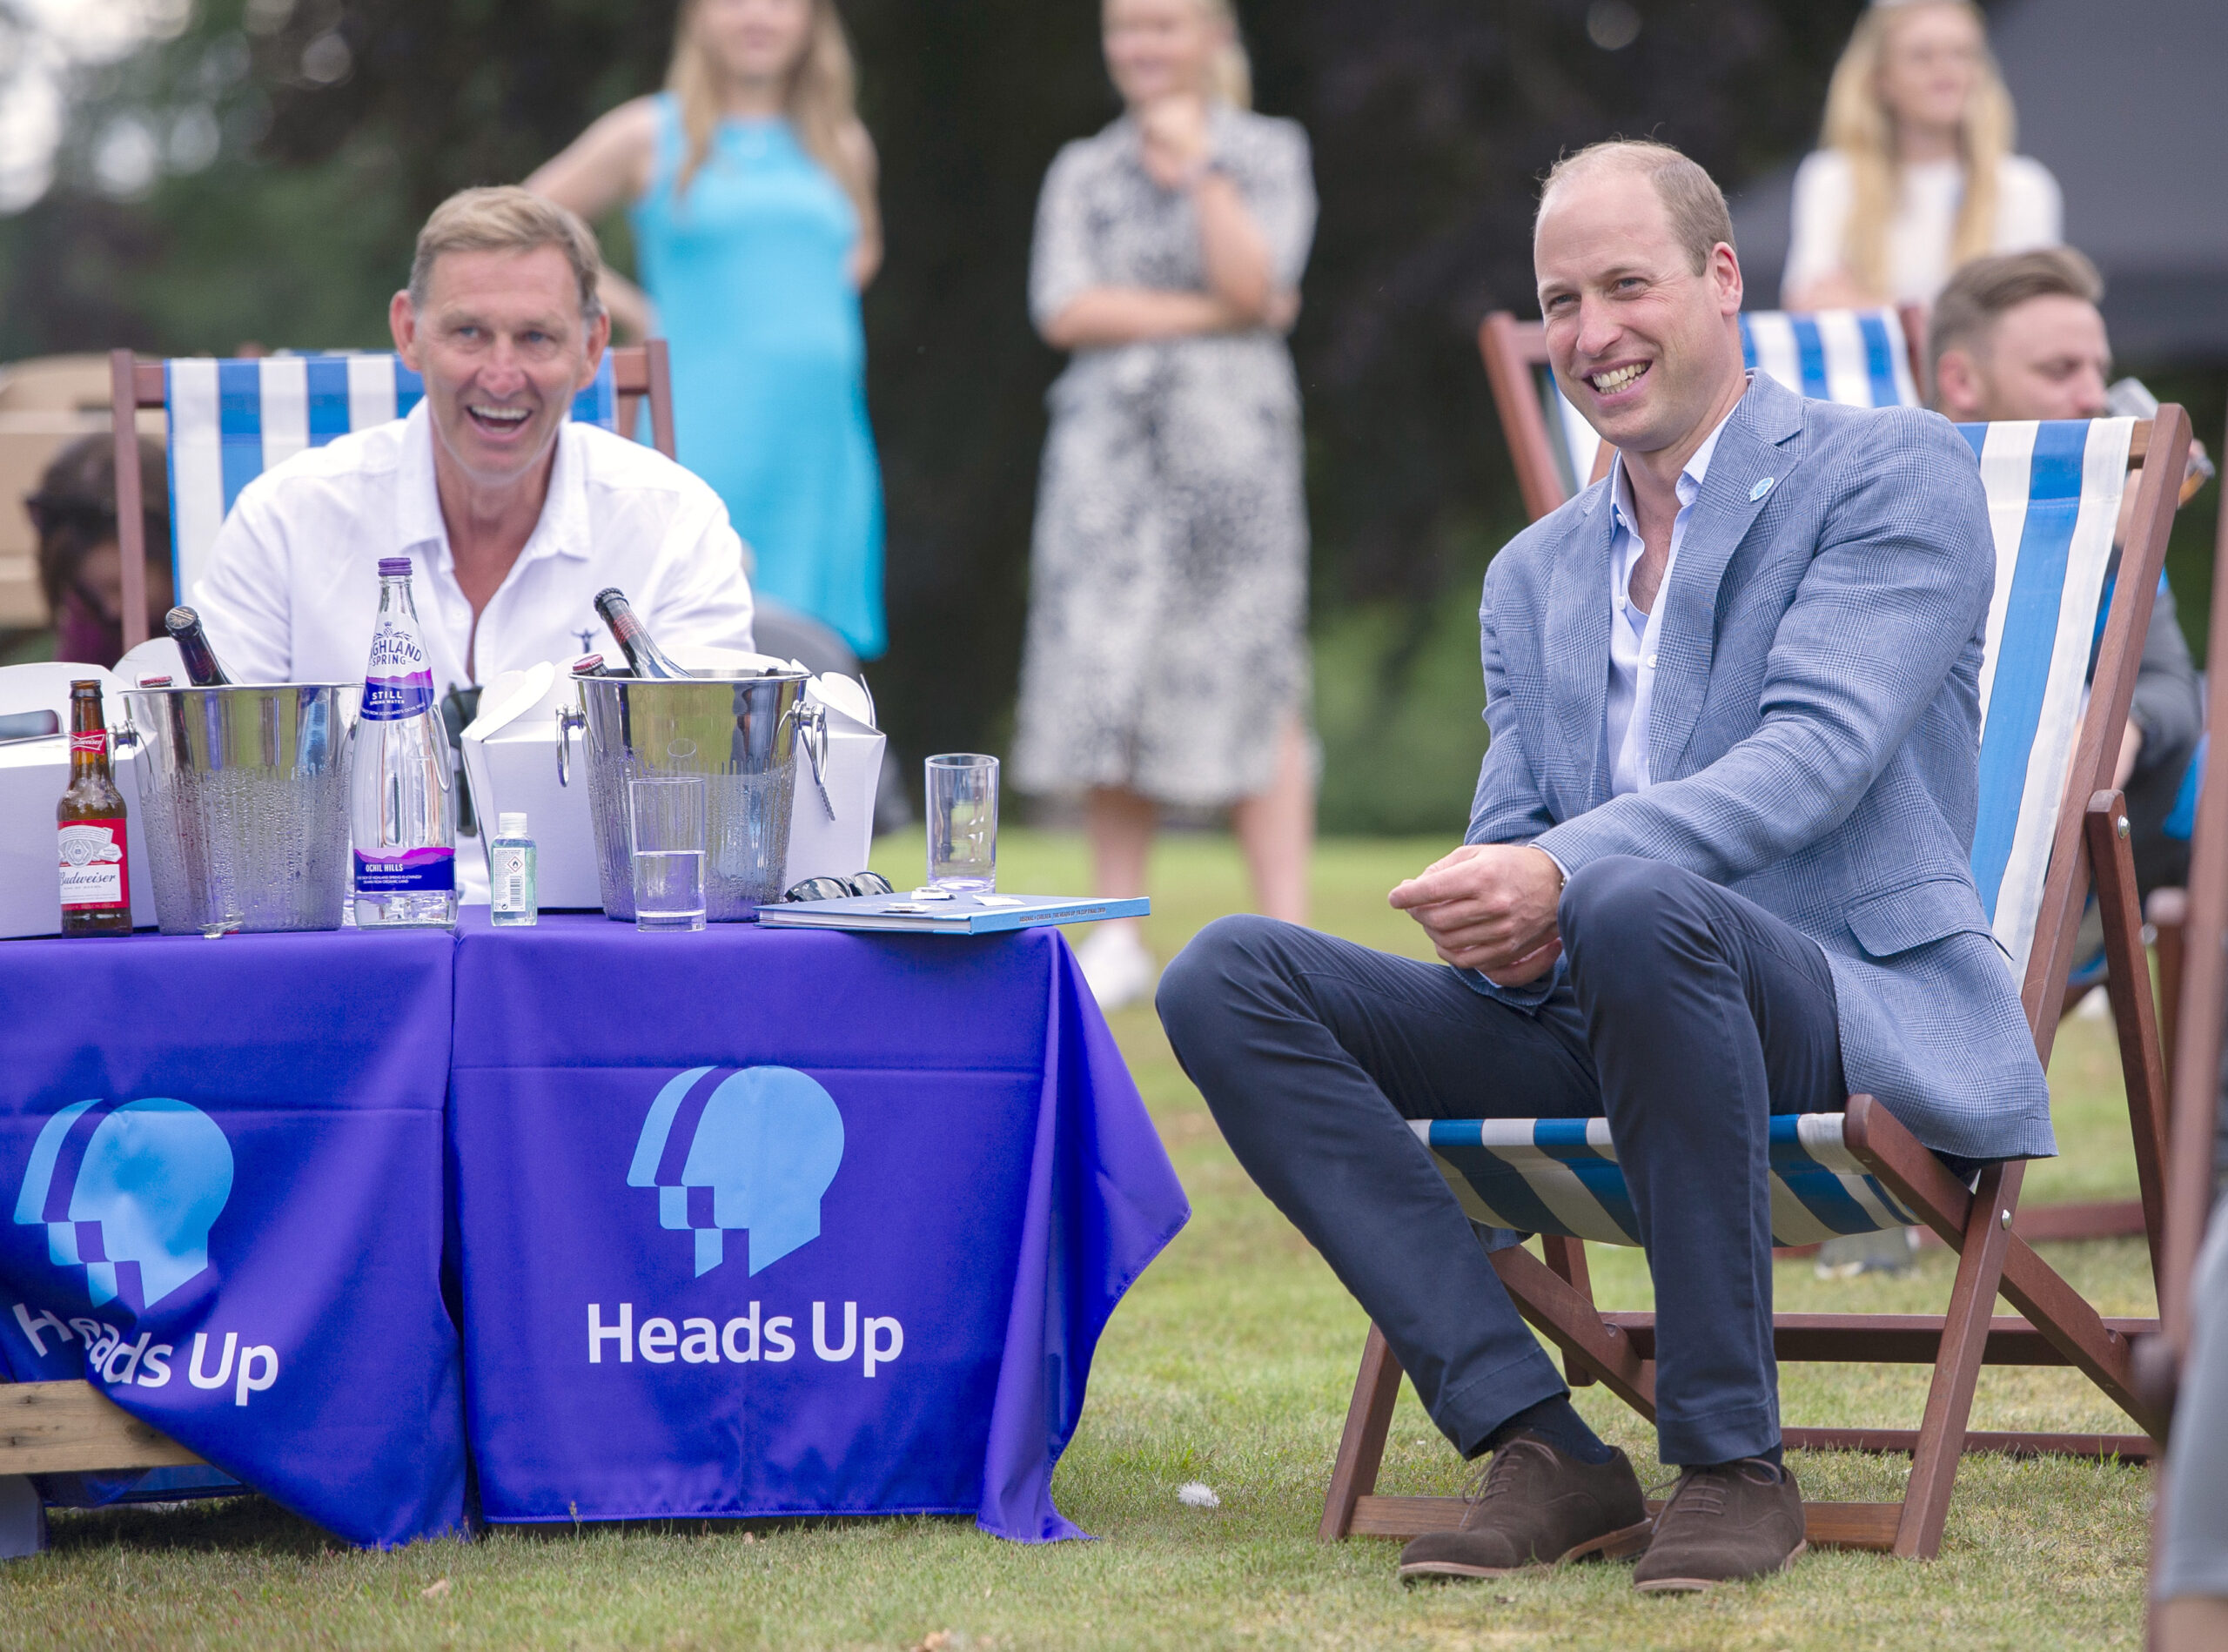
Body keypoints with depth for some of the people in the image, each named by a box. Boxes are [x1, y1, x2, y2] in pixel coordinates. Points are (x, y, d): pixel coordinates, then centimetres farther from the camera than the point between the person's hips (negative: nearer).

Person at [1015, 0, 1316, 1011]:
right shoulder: (1083, 172, 14)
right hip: (1109, 437, 2)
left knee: (1253, 685, -6)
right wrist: (1204, 313, -6)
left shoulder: (1266, 153, 8)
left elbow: (1254, 282, -7)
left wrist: (1199, 167, -6)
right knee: (1106, 681, -2)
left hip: (1230, 436, -2)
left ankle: (1288, 933, -6)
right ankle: (1118, 940, 4)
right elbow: (1065, 309, 0)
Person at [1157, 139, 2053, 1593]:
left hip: (1855, 1004, -6)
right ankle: (1537, 1446, -21)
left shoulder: (1893, 474, 1)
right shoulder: (1535, 574, 22)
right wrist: (1489, 904, -11)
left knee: (1642, 907, -40)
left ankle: (1733, 1461, -27)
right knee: (1228, 978, -14)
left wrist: (1564, 873, -29)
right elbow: (1517, 834, 17)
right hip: (1585, 1020, 6)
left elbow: (1816, 754, -14)